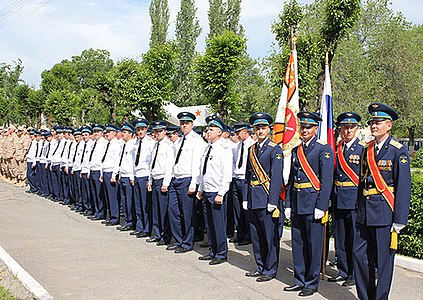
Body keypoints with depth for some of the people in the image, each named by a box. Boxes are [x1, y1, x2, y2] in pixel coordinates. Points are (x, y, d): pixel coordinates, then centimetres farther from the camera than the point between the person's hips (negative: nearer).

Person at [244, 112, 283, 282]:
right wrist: (246, 198, 12)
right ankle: (260, 267, 25)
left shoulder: (275, 150, -6)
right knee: (256, 235, 13)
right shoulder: (251, 150, 15)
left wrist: (272, 202, -17)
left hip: (267, 198, -7)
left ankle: (270, 270, 9)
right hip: (253, 200, 7)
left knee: (270, 235, 0)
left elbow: (276, 177, -12)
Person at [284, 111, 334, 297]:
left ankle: (311, 283, 13)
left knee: (313, 245, 2)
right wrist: (288, 204, 11)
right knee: (298, 243, 12)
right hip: (296, 203, 7)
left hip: (313, 202, -6)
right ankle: (300, 280, 24)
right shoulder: (296, 150, 14)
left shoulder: (324, 149, -6)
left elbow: (326, 180, -11)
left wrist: (321, 206, -16)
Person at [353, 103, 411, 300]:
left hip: (384, 212, -6)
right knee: (359, 254, 8)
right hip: (365, 213, 6)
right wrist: (360, 212, 13)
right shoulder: (367, 150, 12)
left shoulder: (398, 151, -8)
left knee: (383, 259, 3)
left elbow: (403, 187, -11)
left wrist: (399, 220, -14)